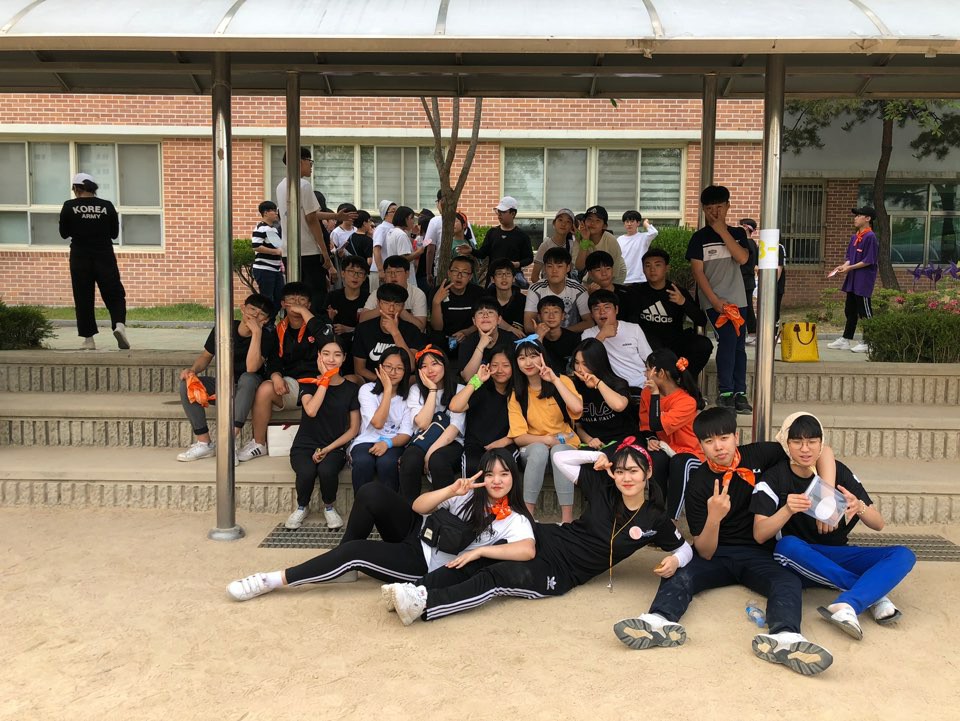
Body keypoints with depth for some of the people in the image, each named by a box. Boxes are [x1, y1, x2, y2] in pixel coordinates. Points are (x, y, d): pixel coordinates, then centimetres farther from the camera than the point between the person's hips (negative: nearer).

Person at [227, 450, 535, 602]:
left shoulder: (514, 520, -9)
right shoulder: (469, 492, 3)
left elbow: (528, 551, -29)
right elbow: (419, 506, -6)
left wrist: (479, 550, -28)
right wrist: (450, 491, -25)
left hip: (423, 563, -5)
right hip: (415, 532, 5)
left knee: (356, 551, -25)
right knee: (371, 493, -21)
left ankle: (275, 580, -13)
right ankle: (344, 566, -3)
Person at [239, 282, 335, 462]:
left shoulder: (319, 322, 2)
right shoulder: (280, 330, 14)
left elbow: (327, 340, -21)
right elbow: (274, 360, 10)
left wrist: (304, 312, -18)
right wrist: (275, 375, -15)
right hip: (291, 385, 3)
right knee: (265, 389, -26)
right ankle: (259, 444, -9)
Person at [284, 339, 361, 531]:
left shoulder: (351, 389, 5)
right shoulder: (309, 383, 5)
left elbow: (354, 429, 2)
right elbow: (311, 410, -16)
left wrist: (328, 449, -9)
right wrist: (324, 380, -9)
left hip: (334, 447, 0)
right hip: (305, 445, 0)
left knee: (327, 470, -35)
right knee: (306, 472, -33)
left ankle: (329, 508, -2)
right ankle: (302, 507, 0)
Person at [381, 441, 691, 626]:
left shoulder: (654, 520, -3)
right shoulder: (602, 487, 1)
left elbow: (685, 548, 9)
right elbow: (560, 459, 3)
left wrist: (674, 561, -12)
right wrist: (598, 456, -5)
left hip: (561, 573, -3)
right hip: (546, 539, 3)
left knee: (494, 578, -25)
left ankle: (423, 605, -36)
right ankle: (415, 589, -28)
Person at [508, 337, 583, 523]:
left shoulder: (562, 381, -3)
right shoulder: (516, 394, 0)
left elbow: (577, 408, -24)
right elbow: (518, 437, -7)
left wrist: (554, 379, -21)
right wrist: (549, 439, -21)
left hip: (564, 447, -1)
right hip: (533, 449, 1)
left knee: (558, 451, -35)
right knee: (539, 449, -34)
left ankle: (567, 517, -37)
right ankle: (527, 513, -31)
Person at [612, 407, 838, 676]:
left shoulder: (758, 455, 0)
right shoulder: (698, 483, -5)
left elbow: (822, 452, 3)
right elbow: (705, 553, -8)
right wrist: (714, 518, -29)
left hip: (759, 553, 1)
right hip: (717, 555, 0)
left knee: (788, 580, -32)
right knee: (678, 574, -30)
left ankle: (785, 638, -60)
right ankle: (658, 622, -59)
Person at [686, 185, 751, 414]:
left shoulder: (738, 234, 9)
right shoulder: (700, 238, 1)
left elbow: (742, 258, -9)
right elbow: (697, 271, -5)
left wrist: (722, 231, -12)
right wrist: (715, 300, -13)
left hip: (737, 299, 4)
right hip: (714, 300, -4)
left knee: (739, 346, 4)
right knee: (728, 339, -17)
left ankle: (740, 394, 9)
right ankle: (725, 393, -9)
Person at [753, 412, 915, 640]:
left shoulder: (839, 472, -1)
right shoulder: (774, 478, -7)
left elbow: (878, 524, -1)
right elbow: (759, 535, -15)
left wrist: (860, 507, -25)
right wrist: (787, 510, -35)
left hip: (837, 557, 3)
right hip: (799, 560, -3)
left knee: (903, 555, -19)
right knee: (788, 544, -37)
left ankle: (847, 605, -42)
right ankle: (873, 593, -27)